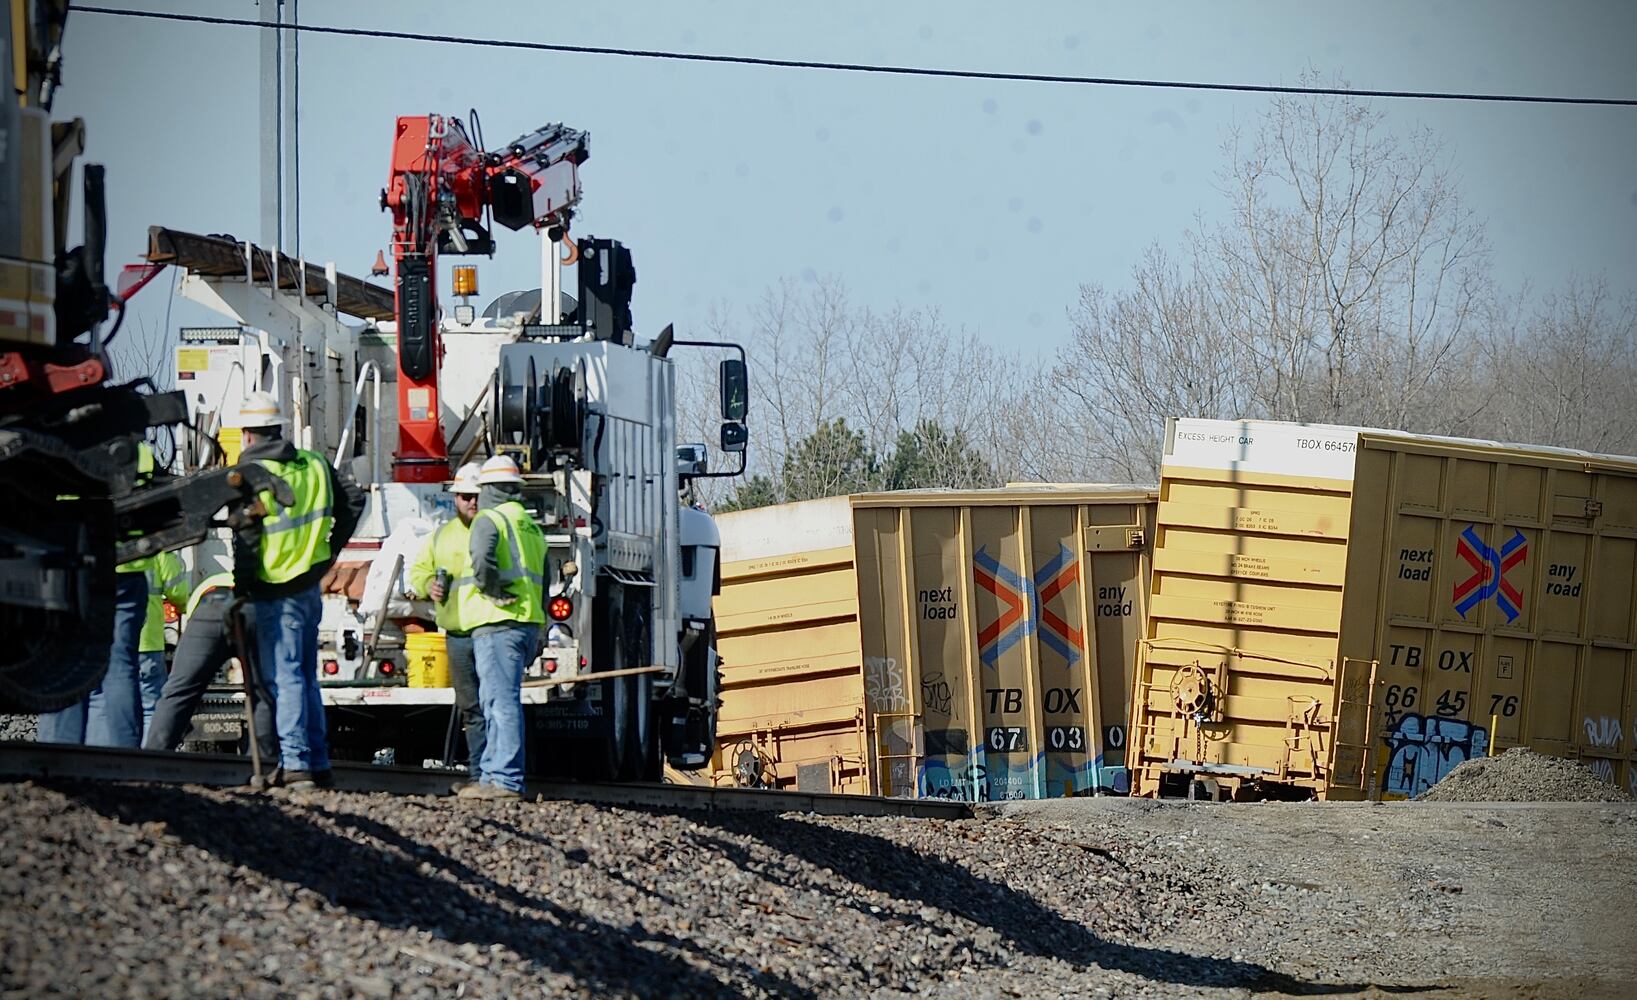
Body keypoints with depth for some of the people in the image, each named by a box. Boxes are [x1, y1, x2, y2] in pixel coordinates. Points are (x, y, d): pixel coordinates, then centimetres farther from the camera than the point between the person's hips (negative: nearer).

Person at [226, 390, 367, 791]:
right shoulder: (315, 465, 9)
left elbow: (247, 536, -14)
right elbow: (353, 500, 14)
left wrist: (240, 591, -7)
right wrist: (330, 551, 17)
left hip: (275, 592, -7)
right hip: (311, 588, 7)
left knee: (283, 678, -7)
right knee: (306, 678, 14)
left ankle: (295, 764, -13)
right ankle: (319, 765, 15)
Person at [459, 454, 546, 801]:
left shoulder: (490, 520, -4)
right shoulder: (531, 526, 22)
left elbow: (482, 563, -24)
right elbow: (542, 581, 23)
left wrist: (496, 592, -8)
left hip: (499, 622, -9)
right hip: (529, 624, 9)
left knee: (501, 701, -12)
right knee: (498, 703, 15)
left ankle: (505, 780, -17)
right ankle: (491, 773, 17)